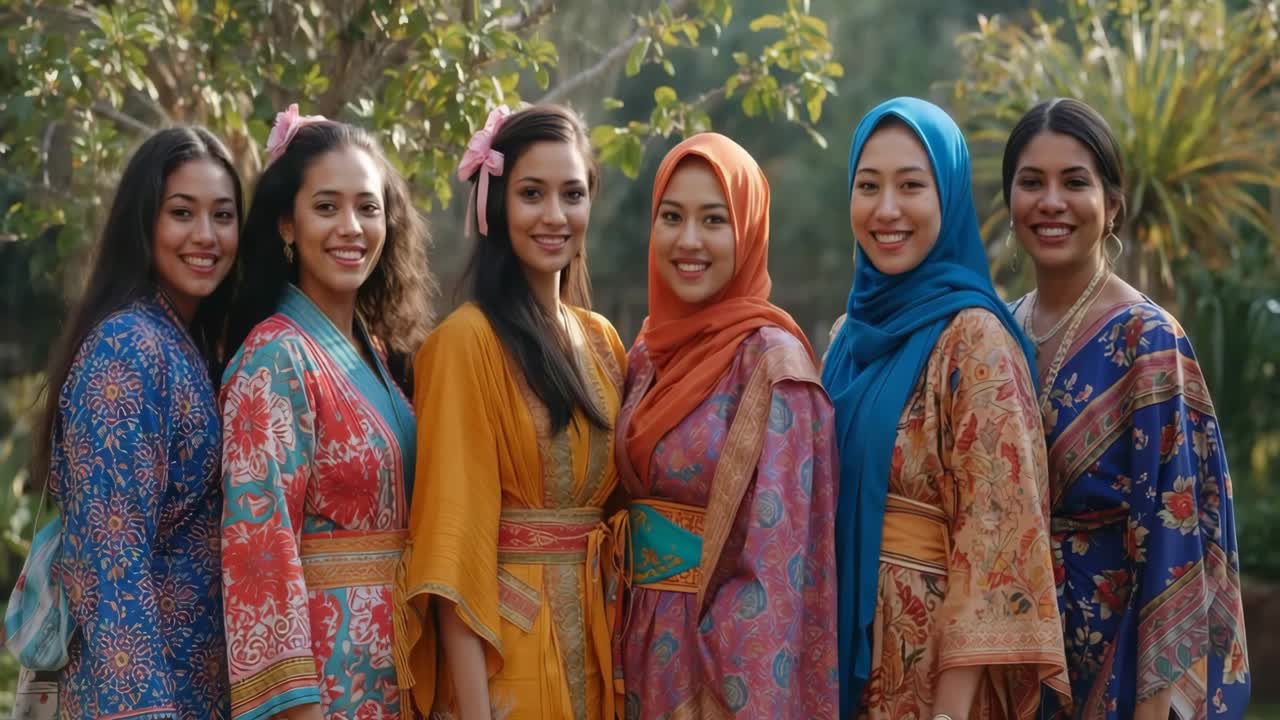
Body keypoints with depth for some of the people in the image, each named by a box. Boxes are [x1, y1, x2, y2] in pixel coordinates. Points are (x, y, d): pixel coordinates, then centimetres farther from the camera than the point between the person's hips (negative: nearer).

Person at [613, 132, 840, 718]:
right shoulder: (649, 353, 6)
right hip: (645, 642, 6)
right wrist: (627, 643, 8)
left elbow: (777, 558, -17)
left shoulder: (772, 359, -14)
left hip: (732, 647, -6)